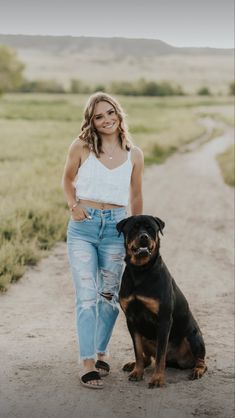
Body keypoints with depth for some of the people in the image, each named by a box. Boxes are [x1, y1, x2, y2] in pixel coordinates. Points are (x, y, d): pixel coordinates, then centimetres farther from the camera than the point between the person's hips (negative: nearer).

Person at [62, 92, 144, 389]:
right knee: (86, 296, -6)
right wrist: (73, 205, -4)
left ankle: (101, 352, 28)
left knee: (109, 296, 9)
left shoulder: (134, 155, 2)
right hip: (83, 227, -2)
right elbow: (68, 179, 14)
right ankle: (88, 364, -3)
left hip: (115, 227, 2)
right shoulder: (81, 147, -2)